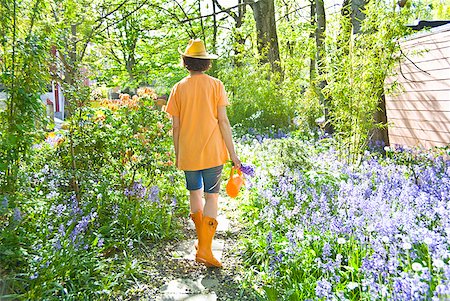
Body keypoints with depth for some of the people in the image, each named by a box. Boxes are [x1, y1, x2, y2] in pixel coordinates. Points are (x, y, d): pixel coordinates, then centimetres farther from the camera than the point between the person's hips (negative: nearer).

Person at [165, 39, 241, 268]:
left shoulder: (178, 88, 2)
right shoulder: (215, 85, -2)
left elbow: (175, 126, 2)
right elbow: (223, 121, -6)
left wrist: (177, 155, 13)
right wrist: (232, 153, -2)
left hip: (188, 153, 2)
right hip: (212, 152, -2)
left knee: (194, 193, 19)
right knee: (211, 197, 4)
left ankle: (202, 242, 30)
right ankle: (204, 249, -1)